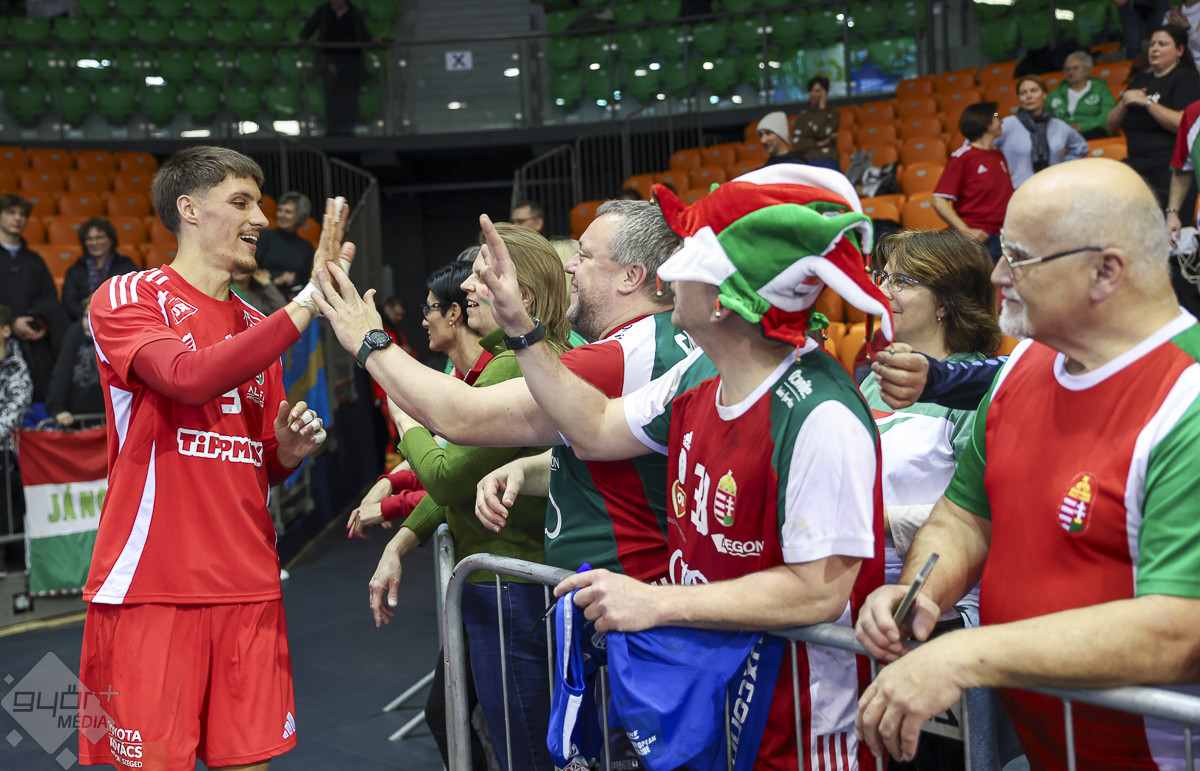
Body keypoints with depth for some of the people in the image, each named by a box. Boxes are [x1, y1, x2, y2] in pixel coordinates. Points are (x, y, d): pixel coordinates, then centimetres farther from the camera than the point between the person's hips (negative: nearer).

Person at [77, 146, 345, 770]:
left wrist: (287, 450, -1)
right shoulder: (126, 297, -2)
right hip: (150, 585, -5)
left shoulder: (256, 325, 16)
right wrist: (309, 301, -23)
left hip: (248, 584, 6)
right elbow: (192, 376, -24)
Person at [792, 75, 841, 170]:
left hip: (827, 161, -2)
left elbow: (823, 133, -7)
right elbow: (796, 143, 5)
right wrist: (820, 143, -6)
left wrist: (822, 107, 3)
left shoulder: (834, 114, 12)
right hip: (806, 161, 2)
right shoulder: (802, 116, 17)